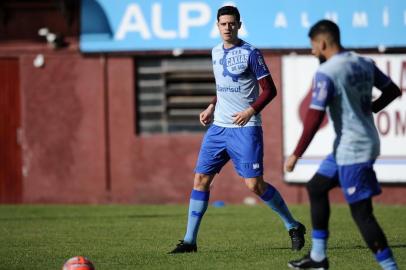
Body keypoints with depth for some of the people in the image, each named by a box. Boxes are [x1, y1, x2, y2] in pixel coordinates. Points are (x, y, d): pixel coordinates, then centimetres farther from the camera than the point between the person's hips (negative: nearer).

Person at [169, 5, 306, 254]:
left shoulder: (250, 53, -9)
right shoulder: (216, 52, 12)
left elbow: (269, 89, -8)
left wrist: (251, 110, -21)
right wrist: (212, 107, 14)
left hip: (245, 128, -6)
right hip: (219, 126, 7)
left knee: (255, 184, -11)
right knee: (201, 179, 0)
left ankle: (293, 227, 7)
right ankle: (190, 240, 5)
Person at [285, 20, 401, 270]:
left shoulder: (326, 73, -17)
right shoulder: (364, 64, 6)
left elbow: (314, 118, -20)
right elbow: (393, 91, 16)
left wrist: (296, 155, -13)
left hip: (352, 150, -9)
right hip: (367, 142, 9)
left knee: (362, 213, -6)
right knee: (316, 187, 21)